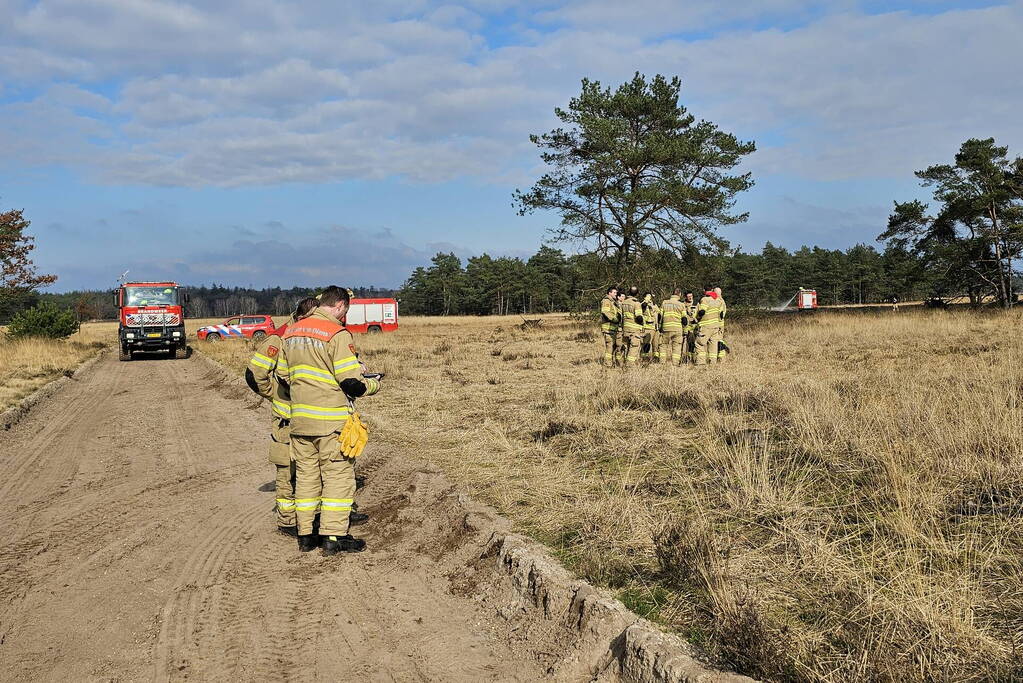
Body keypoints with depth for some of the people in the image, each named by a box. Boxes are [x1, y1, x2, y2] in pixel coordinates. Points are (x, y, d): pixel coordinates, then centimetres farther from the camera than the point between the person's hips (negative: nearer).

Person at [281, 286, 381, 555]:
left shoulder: (292, 332, 10)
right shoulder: (337, 334, -13)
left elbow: (287, 375, 17)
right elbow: (352, 383, -16)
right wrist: (374, 384, 3)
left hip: (300, 418, 7)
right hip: (331, 421, -7)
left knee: (306, 475, 14)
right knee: (339, 476, 3)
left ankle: (305, 535, 19)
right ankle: (334, 536, 3)